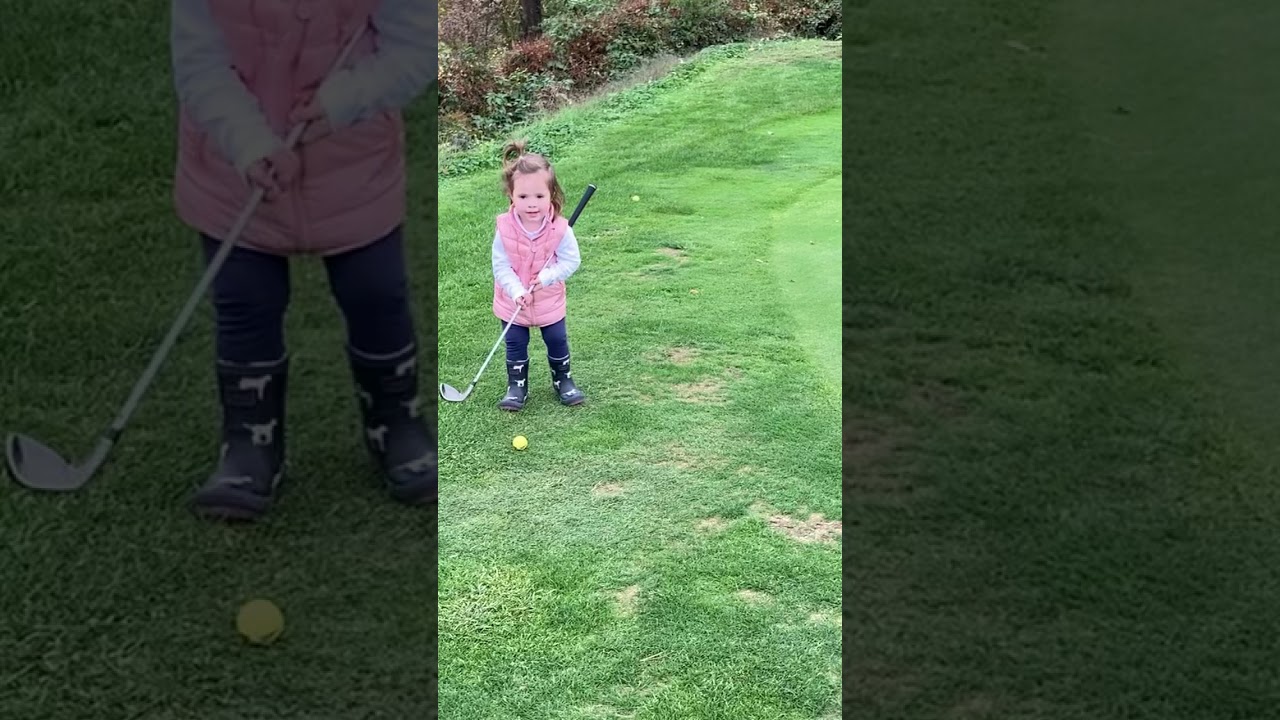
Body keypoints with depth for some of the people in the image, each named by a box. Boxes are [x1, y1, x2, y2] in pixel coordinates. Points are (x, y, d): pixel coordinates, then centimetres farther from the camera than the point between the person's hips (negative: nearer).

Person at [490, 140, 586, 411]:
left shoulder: (560, 228, -22)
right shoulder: (505, 229, -22)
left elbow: (571, 261, -15)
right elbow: (501, 267, -18)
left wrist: (548, 275, -28)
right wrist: (516, 291, -28)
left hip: (549, 300, 0)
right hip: (512, 302, 0)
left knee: (557, 341, 17)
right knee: (515, 345, 13)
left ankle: (563, 379, 38)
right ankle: (517, 386, 30)